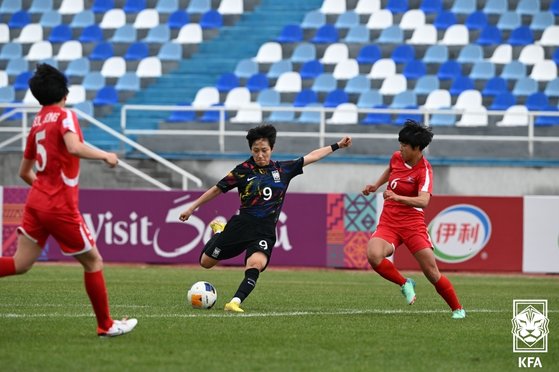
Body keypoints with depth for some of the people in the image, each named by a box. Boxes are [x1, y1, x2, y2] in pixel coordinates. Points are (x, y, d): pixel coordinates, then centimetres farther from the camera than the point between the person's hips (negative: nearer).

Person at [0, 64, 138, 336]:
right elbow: (74, 147, -30)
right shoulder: (65, 116, -9)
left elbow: (24, 172, 20)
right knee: (93, 261, 8)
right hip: (61, 208, -7)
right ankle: (106, 325, 14)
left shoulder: (37, 122, 12)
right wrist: (105, 156, -15)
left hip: (36, 201, 7)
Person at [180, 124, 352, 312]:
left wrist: (337, 146, 20)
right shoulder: (243, 170, -2)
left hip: (265, 231, 0)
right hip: (241, 225, 0)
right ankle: (218, 231, 41)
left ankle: (235, 302, -36)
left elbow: (311, 156, 18)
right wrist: (191, 208, 9)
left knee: (256, 263, -31)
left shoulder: (283, 170, 7)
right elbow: (217, 190, 6)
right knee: (206, 262, 9)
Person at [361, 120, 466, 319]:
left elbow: (423, 201, -33)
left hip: (413, 224, -4)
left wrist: (397, 197, -45)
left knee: (432, 273, -7)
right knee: (374, 255, -27)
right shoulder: (396, 157, 2)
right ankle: (404, 284, -3)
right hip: (388, 222, 4)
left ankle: (457, 309, 14)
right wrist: (376, 185, 22)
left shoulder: (424, 171, -16)